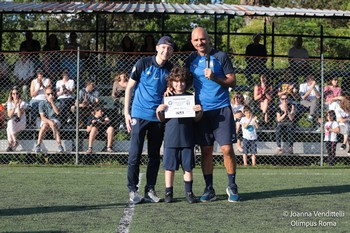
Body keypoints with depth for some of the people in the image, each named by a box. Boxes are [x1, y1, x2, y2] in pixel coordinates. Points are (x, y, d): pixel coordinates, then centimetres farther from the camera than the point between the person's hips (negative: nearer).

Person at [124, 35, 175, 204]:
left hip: (159, 116, 4)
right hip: (139, 114, -3)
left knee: (155, 155, 7)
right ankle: (132, 190, 3)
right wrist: (126, 112, -4)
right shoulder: (143, 63, -5)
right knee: (135, 154, -5)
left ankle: (150, 189, 14)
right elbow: (129, 87, 0)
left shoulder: (171, 69, 4)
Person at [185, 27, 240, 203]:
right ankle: (209, 189, 11)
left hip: (221, 109, -3)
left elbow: (232, 82, -2)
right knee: (206, 150, 4)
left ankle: (232, 187, 7)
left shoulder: (221, 57, -1)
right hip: (201, 110, 3)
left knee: (227, 149, -6)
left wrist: (215, 78, -17)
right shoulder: (190, 61, 10)